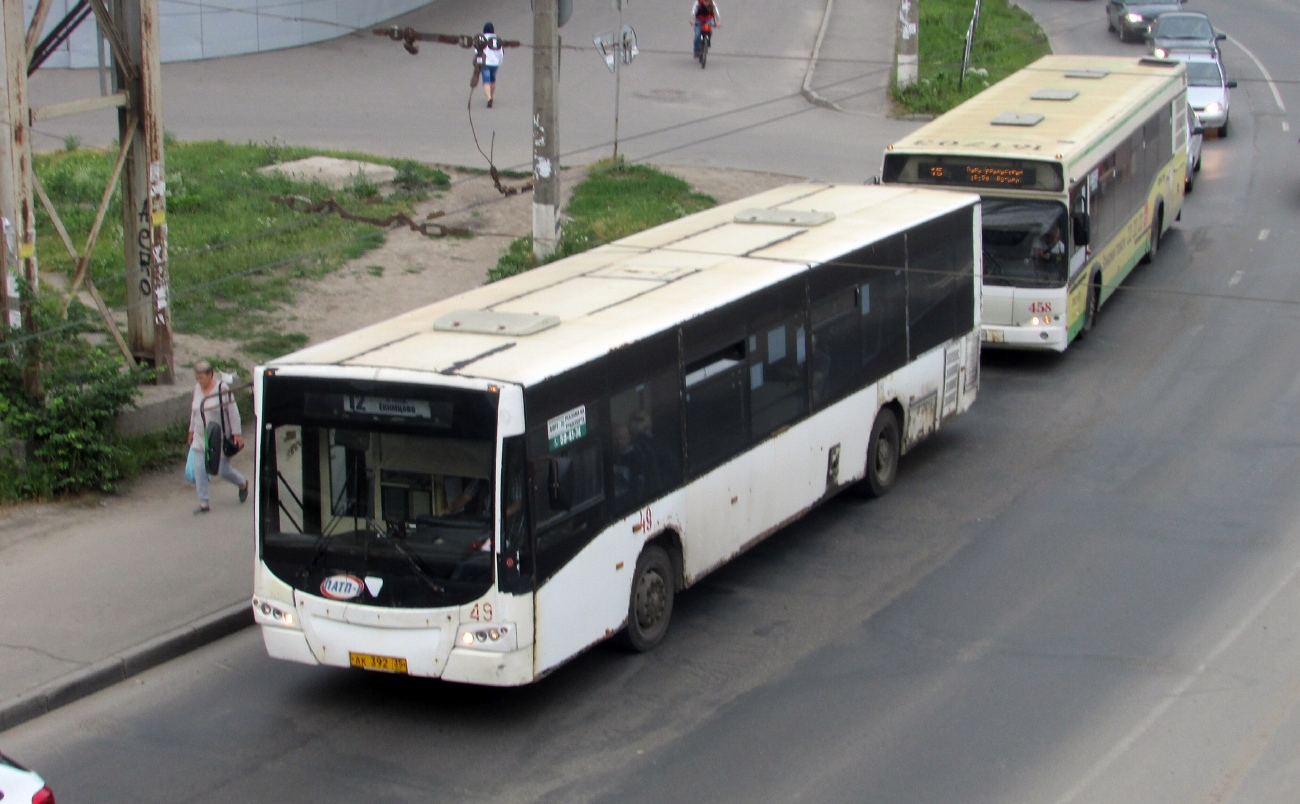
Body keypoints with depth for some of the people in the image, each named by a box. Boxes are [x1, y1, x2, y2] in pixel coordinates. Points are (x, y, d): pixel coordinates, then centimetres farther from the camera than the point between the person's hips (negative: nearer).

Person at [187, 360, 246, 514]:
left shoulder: (222, 388, -14)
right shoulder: (197, 388, 3)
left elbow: (233, 411, -12)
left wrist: (236, 433, -14)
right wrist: (192, 430, 21)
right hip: (201, 437, 5)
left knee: (223, 469, 1)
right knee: (199, 470, -4)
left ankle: (242, 484, 32)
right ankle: (203, 503, 3)